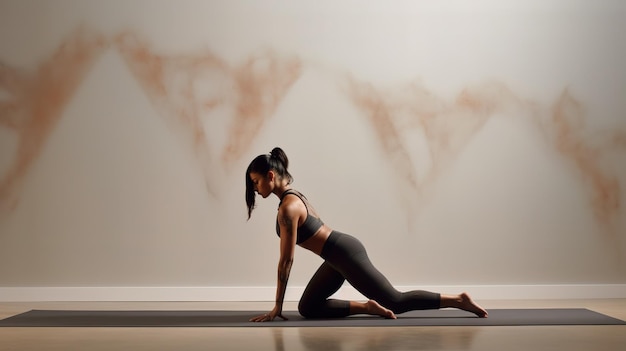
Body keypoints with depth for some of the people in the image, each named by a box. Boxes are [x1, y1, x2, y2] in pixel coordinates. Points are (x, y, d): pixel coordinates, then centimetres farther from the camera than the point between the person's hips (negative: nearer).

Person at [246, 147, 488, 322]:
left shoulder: (287, 208, -22)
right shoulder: (293, 196, 9)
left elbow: (286, 260, -21)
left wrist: (277, 307, -14)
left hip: (346, 254, -10)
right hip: (342, 252, 10)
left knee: (396, 302, 0)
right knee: (306, 308, 9)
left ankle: (459, 300, 7)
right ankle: (367, 307, 8)